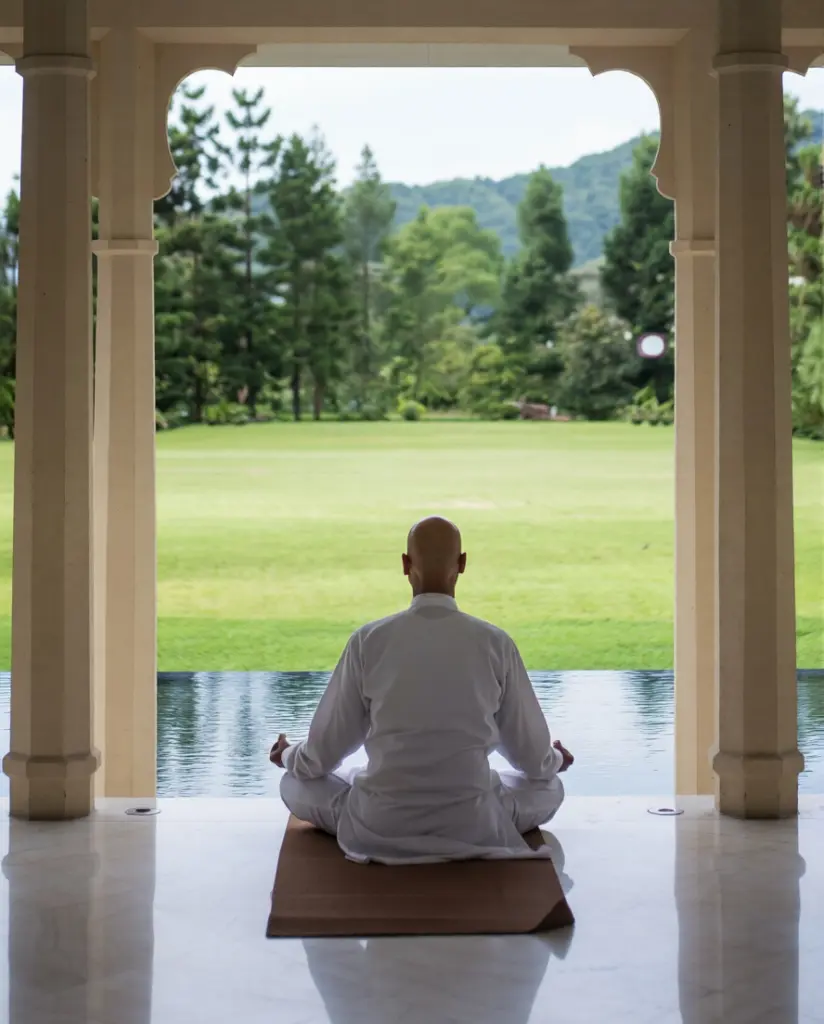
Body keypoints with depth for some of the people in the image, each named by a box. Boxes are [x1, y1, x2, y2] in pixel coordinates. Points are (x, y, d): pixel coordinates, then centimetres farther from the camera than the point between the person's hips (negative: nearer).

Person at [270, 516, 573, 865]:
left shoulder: (368, 641, -8)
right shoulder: (496, 644, -7)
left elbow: (325, 751, 2)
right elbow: (532, 755, 5)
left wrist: (289, 756, 26)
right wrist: (553, 759, 30)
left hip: (380, 825, 0)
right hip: (473, 825, 1)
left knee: (295, 784, 26)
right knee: (549, 788, 28)